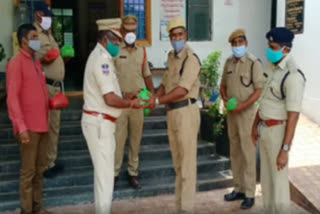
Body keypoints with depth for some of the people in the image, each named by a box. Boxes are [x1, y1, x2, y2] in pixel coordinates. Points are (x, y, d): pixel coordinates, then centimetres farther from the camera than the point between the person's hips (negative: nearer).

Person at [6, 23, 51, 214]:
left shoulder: (36, 62, 16)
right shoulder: (16, 63, -9)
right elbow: (12, 97, -14)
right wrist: (21, 127, -19)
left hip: (42, 124, 8)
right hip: (29, 126, -8)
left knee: (40, 168, 13)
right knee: (28, 170, 0)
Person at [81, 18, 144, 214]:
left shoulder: (100, 57, 14)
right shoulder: (102, 59, -19)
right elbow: (110, 99, -25)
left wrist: (127, 96, 10)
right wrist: (131, 104, -12)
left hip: (100, 121, 11)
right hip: (99, 122, -11)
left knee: (103, 169, 18)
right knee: (105, 171, -2)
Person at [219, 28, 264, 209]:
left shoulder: (254, 63, -11)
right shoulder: (229, 62, 9)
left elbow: (259, 90, -14)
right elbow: (223, 85, 17)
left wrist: (243, 105, -22)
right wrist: (225, 98, -3)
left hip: (247, 112, -6)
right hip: (231, 112, 7)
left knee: (248, 153, -2)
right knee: (235, 151, 13)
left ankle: (250, 194, 8)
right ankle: (239, 188, 26)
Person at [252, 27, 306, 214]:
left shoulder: (293, 75, -21)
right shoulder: (273, 67, 6)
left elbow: (293, 116, -23)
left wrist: (285, 150, -23)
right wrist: (255, 125, 17)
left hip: (278, 130, -8)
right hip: (264, 128, 8)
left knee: (278, 180, 5)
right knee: (266, 176, 20)